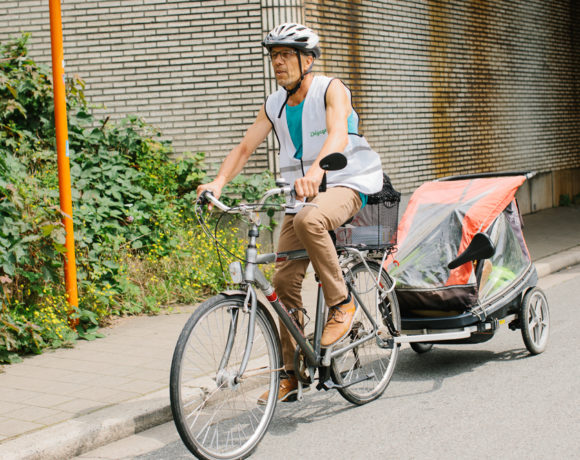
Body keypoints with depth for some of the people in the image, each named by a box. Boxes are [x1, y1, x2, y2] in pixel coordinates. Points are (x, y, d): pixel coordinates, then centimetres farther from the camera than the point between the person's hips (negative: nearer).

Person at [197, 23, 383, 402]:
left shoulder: (331, 90, -10)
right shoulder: (274, 105, 8)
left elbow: (338, 135, -29)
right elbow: (245, 147, 3)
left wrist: (316, 171, -49)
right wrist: (218, 182, -16)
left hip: (345, 185, -6)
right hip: (300, 192, 6)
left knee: (309, 220, -40)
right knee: (285, 279, -1)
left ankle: (342, 304, -19)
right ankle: (290, 376, 9)